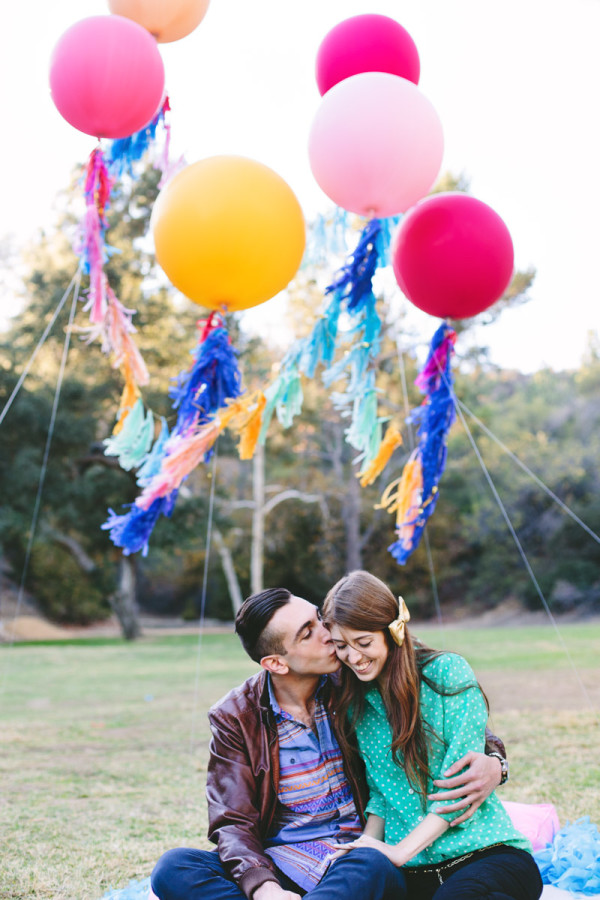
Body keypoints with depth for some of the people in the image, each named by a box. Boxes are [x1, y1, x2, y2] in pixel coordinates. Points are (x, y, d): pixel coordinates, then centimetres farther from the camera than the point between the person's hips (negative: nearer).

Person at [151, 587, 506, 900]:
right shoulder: (236, 718, 0)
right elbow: (234, 822, -5)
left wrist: (492, 762, -13)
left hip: (361, 861, 0)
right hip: (279, 864, 1)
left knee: (374, 866, -37)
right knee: (174, 868, -26)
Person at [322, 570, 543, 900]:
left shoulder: (447, 672, -4)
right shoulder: (355, 703, 12)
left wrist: (401, 851, -13)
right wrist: (369, 843, -4)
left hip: (485, 855, -3)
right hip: (410, 873, 3)